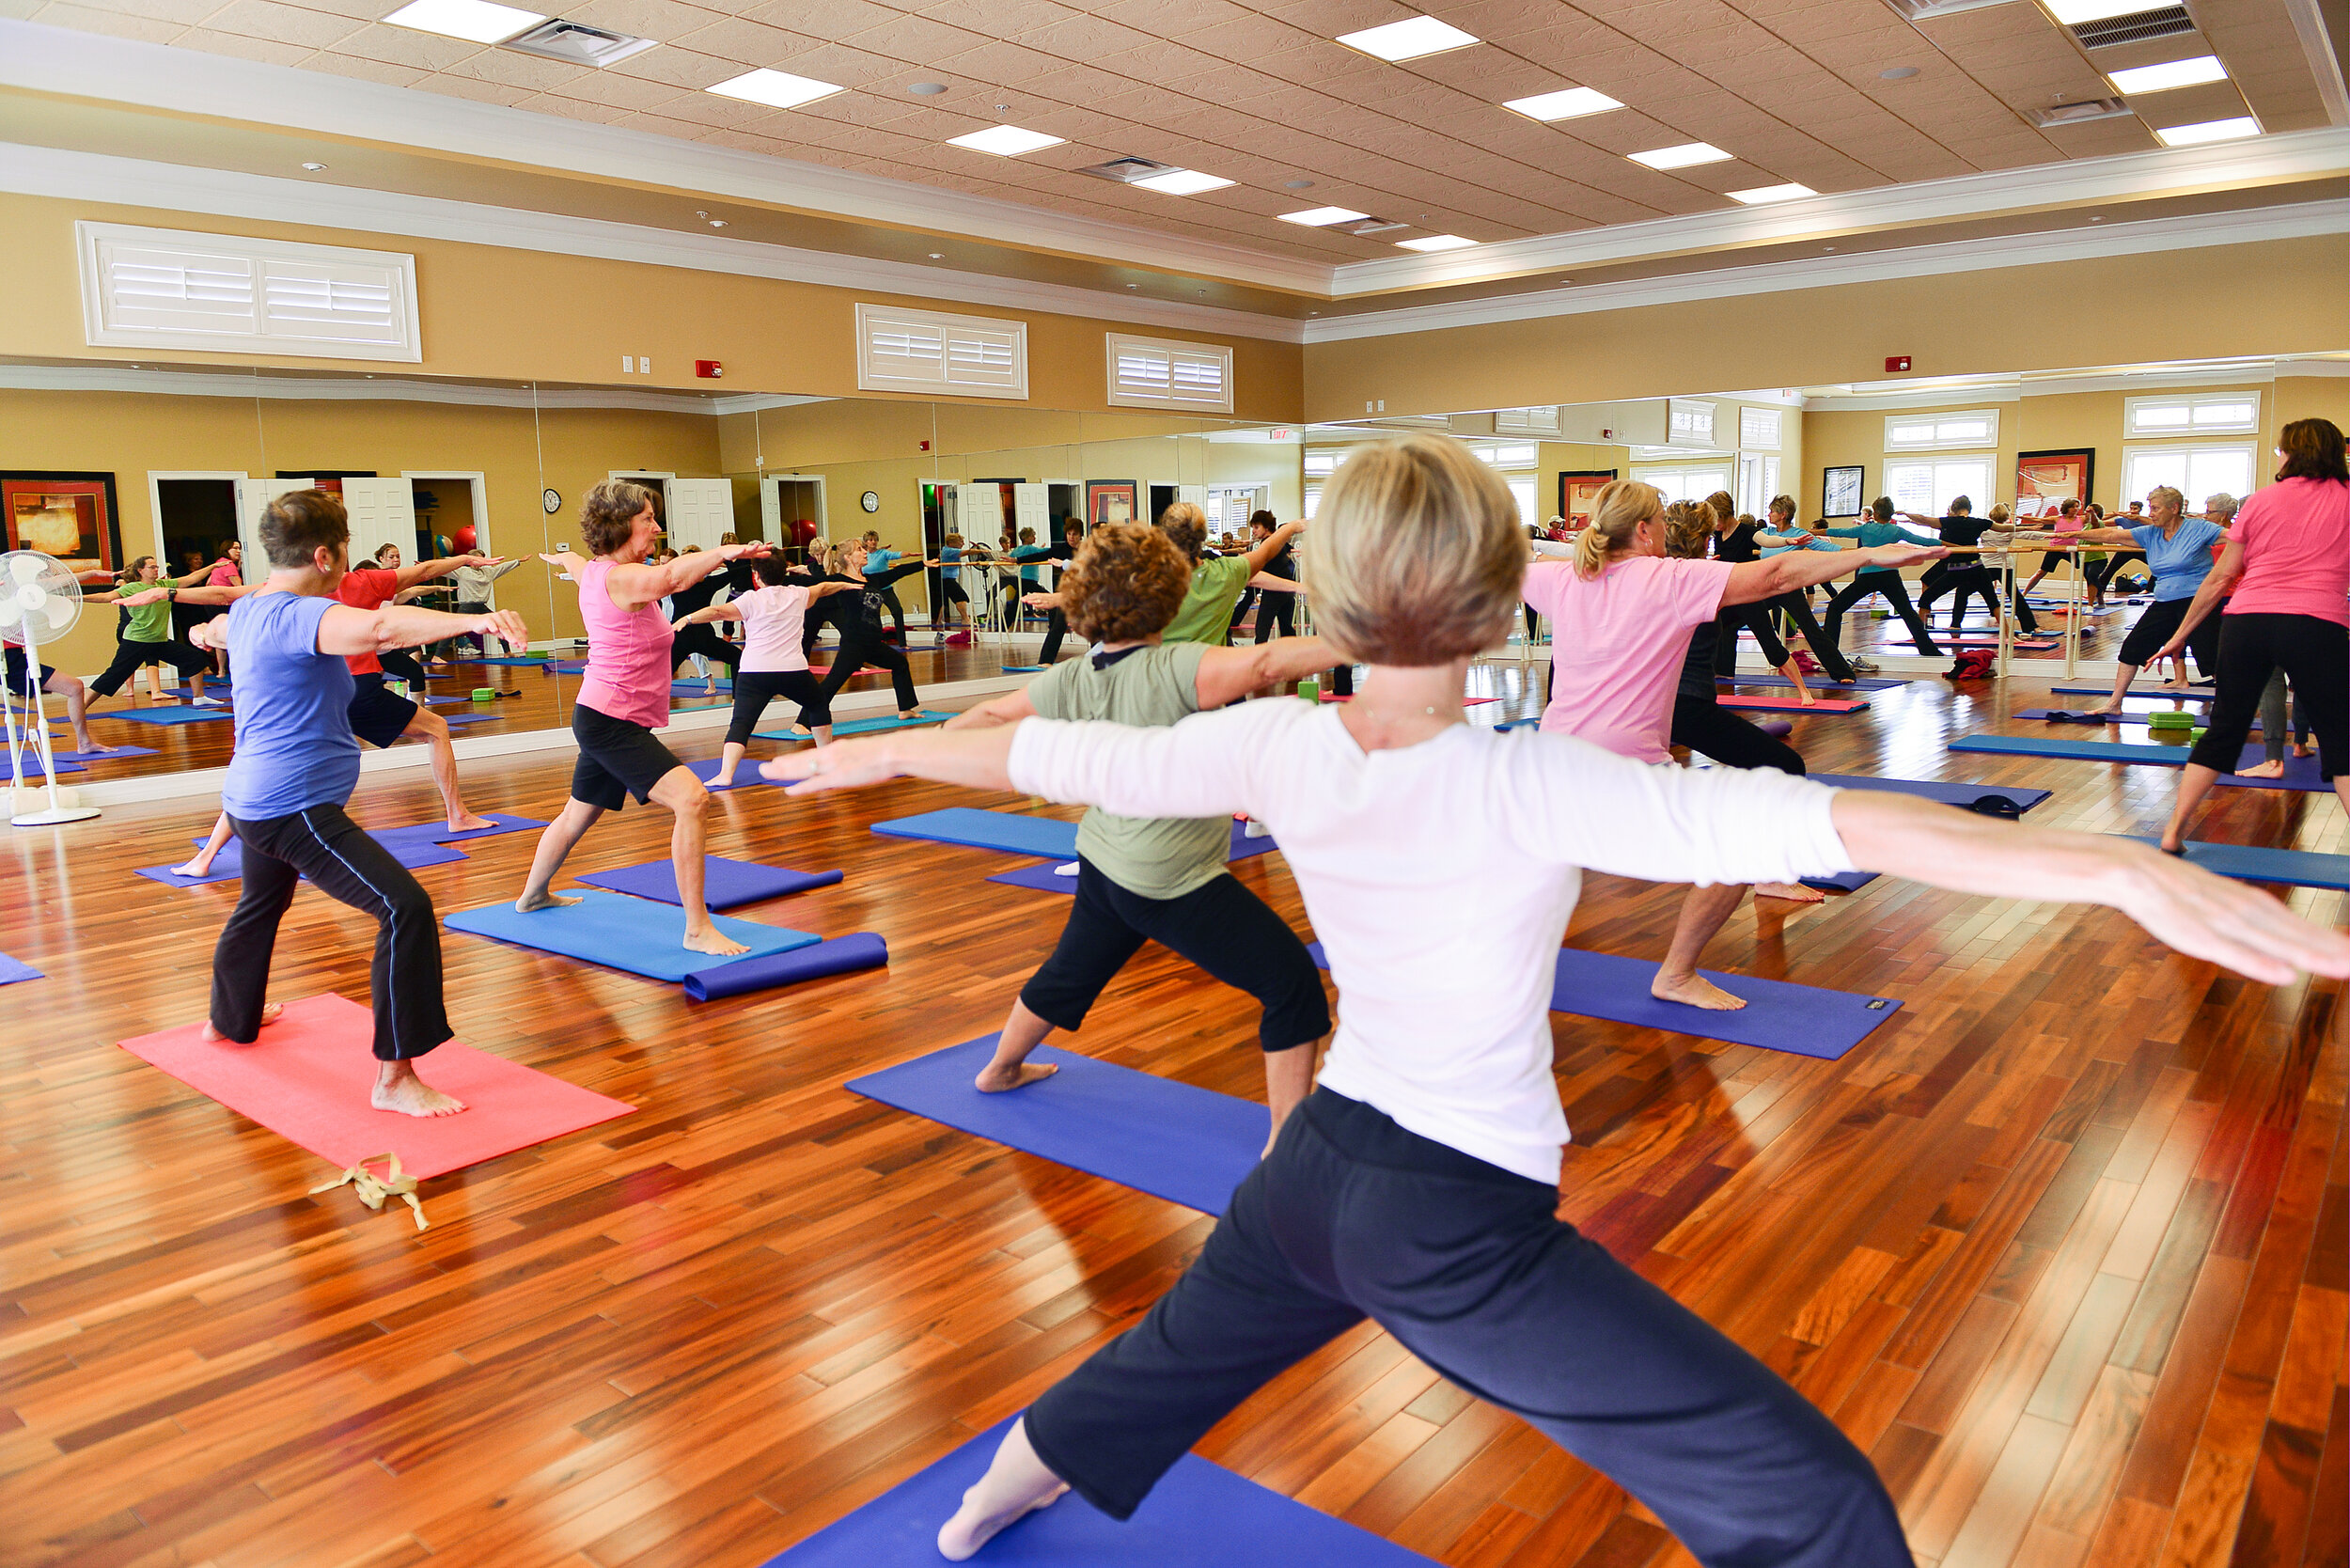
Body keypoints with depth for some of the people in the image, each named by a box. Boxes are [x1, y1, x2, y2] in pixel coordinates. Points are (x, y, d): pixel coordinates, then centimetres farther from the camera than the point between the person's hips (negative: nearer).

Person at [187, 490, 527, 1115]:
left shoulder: (248, 608, 13)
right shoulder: (297, 615, -20)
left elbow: (223, 624, 40)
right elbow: (377, 627, -41)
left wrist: (208, 631, 65)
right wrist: (474, 620, -54)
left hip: (253, 799, 11)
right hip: (297, 807, -11)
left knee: (260, 904, 35)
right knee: (406, 909, -21)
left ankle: (229, 1018, 60)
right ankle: (395, 1077, -21)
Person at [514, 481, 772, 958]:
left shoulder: (594, 571, 10)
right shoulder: (622, 578, -20)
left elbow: (574, 563, 36)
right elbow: (670, 576, -42)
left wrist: (560, 559, 60)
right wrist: (724, 553, -58)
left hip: (601, 717, 11)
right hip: (613, 722, -11)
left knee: (579, 814, 29)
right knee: (691, 799, -25)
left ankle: (533, 895, 52)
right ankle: (697, 929, -28)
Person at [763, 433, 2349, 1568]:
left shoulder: (1277, 746, -8)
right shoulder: (1530, 787, -23)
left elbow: (1051, 751, 2)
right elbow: (1814, 823, -33)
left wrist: (872, 754, 18)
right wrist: (2134, 872, -37)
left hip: (1317, 1169, 6)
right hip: (1461, 1231, -6)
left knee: (1177, 1351, 35)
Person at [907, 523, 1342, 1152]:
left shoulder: (1068, 680, 0)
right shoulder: (1174, 670, -22)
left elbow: (994, 714, 16)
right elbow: (1263, 663, -37)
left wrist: (948, 732, 37)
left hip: (1105, 865, 8)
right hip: (1175, 884, -8)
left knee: (1071, 974, 31)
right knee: (1292, 981, -1)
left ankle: (1000, 1069, 54)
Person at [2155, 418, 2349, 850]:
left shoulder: (2262, 501, 11)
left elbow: (2221, 578, 12)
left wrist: (2181, 634, 18)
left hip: (2245, 620, 2)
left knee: (2224, 729, 12)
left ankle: (2174, 830, 12)